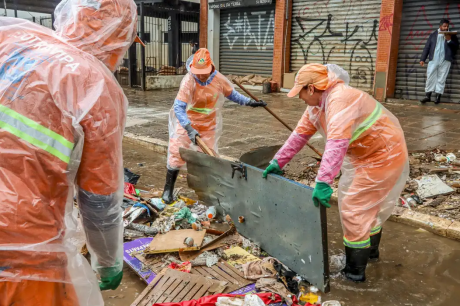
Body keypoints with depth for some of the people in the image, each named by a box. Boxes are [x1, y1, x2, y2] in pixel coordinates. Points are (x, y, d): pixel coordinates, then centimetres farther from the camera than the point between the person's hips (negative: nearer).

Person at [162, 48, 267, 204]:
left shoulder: (219, 79, -11)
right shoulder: (188, 81, -25)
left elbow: (232, 94, 8)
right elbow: (178, 107, -29)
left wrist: (250, 102, 0)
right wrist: (189, 129, -39)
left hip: (209, 125, 4)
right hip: (187, 123, -3)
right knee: (176, 154, -5)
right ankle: (168, 190, 12)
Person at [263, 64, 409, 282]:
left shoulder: (340, 99, -31)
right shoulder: (317, 105, 1)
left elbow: (337, 143, -42)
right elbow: (300, 134, 6)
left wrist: (323, 182, -48)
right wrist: (278, 162, 7)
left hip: (383, 156, -10)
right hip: (364, 155, 10)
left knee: (355, 209, -6)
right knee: (368, 205, 24)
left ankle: (355, 270, 8)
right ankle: (370, 249, 45)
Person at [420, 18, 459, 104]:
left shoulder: (451, 35, 14)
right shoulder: (433, 35, 14)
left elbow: (456, 47, 7)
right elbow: (427, 47, 9)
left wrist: (449, 40, -9)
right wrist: (422, 59, 0)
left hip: (445, 60, -1)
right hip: (433, 59, 1)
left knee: (441, 79, -2)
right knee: (430, 77, -3)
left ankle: (438, 96, -1)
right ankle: (428, 96, -1)